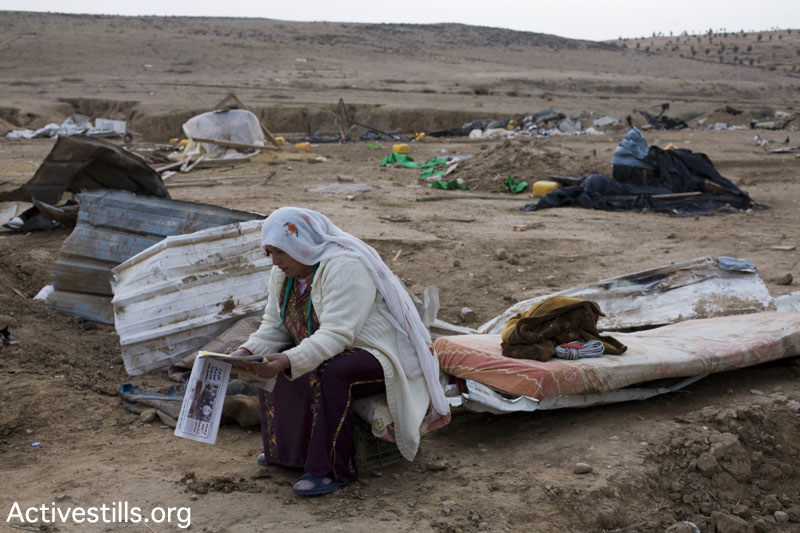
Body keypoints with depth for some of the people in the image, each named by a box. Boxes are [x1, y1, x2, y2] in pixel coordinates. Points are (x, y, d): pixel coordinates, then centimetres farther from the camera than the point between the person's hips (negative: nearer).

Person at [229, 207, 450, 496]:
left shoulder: (345, 267, -26)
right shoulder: (283, 273, 3)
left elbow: (336, 335, -34)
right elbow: (273, 327, 6)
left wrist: (290, 360, -45)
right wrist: (247, 352, -14)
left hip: (380, 357, -10)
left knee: (327, 374, -35)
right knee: (269, 363, 2)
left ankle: (332, 469, -24)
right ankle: (285, 449, 11)